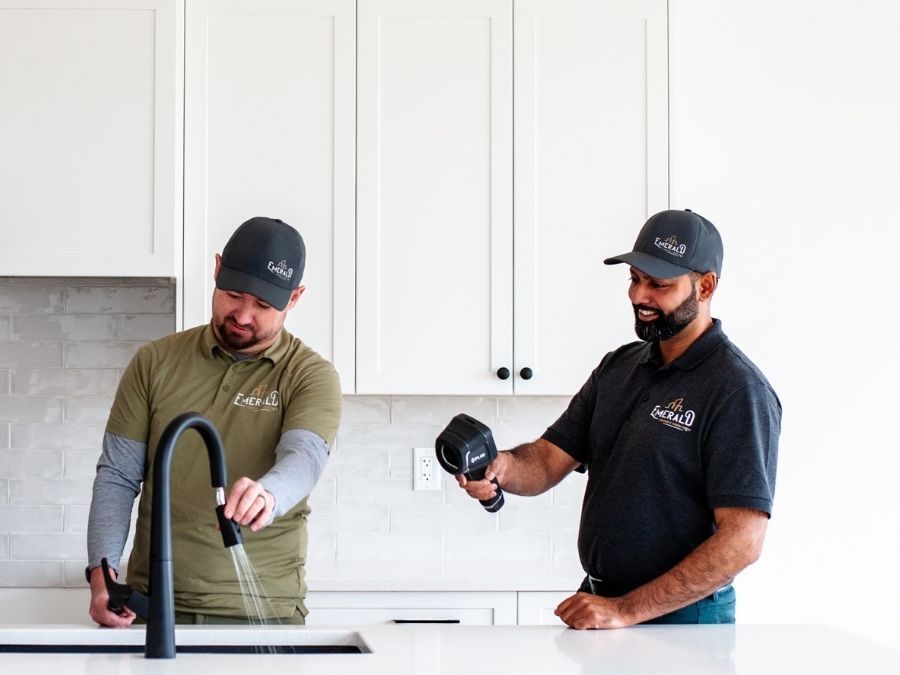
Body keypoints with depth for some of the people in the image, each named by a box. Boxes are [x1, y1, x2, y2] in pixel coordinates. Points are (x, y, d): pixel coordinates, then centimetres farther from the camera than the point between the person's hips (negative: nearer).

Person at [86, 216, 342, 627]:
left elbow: (304, 456, -21)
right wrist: (102, 573, -12)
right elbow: (117, 476, 4)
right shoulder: (155, 362, 5)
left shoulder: (311, 376, -3)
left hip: (263, 613, -2)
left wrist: (267, 496, -45)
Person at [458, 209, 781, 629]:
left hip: (681, 616, -6)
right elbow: (549, 460, 5)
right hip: (597, 603, 6)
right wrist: (503, 466, -19)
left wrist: (626, 611, -23)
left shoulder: (736, 390, -15)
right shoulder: (618, 367, 9)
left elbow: (742, 541, -21)